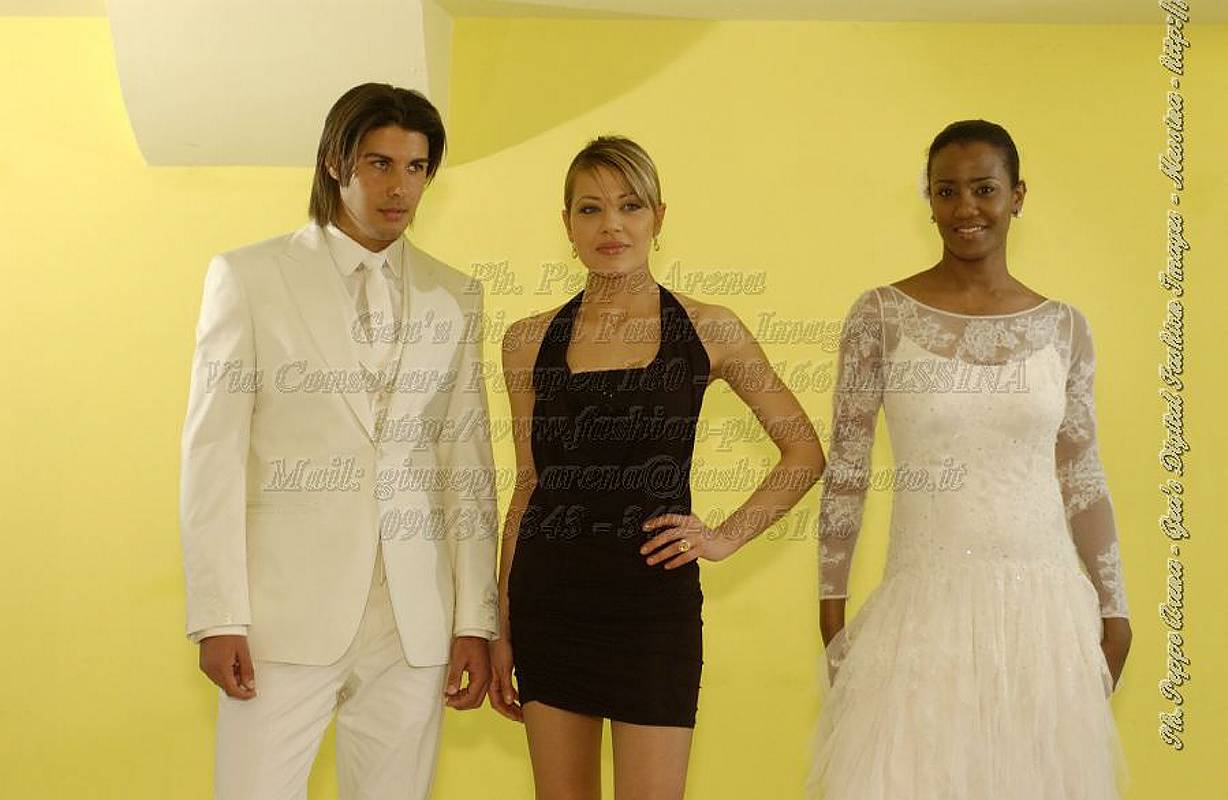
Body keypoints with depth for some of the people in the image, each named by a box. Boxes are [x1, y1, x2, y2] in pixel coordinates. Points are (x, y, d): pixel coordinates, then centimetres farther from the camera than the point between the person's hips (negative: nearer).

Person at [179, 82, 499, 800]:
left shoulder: (455, 297, 11)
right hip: (288, 609, -2)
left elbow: (468, 460, 9)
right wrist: (219, 616, -7)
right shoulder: (249, 276, 3)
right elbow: (213, 452, -1)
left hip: (415, 619, 2)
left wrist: (476, 618, 5)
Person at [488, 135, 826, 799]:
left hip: (655, 601, -2)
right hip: (547, 598, 2)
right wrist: (500, 628, 9)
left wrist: (727, 536, -3)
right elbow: (527, 488, 10)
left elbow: (804, 453, 7)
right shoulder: (530, 342, 5)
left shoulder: (708, 330, 0)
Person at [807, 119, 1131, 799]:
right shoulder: (881, 315, -2)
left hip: (1043, 604, 2)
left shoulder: (1063, 327, 5)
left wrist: (1113, 611, 11)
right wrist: (831, 605, -1)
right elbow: (845, 470, 0)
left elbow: (1082, 480, 10)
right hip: (925, 605, -2)